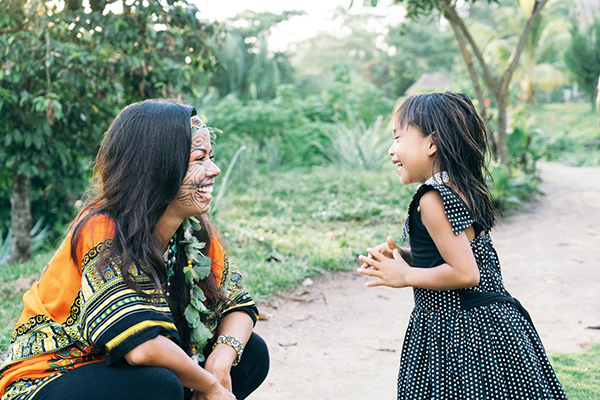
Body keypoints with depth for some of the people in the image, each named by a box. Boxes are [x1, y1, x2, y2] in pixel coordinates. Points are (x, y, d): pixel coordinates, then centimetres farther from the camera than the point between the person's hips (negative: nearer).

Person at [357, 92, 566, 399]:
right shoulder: (464, 190, 8)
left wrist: (405, 276, -14)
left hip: (457, 334, -9)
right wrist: (401, 256, 6)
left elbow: (465, 273, -24)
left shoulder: (433, 200, -21)